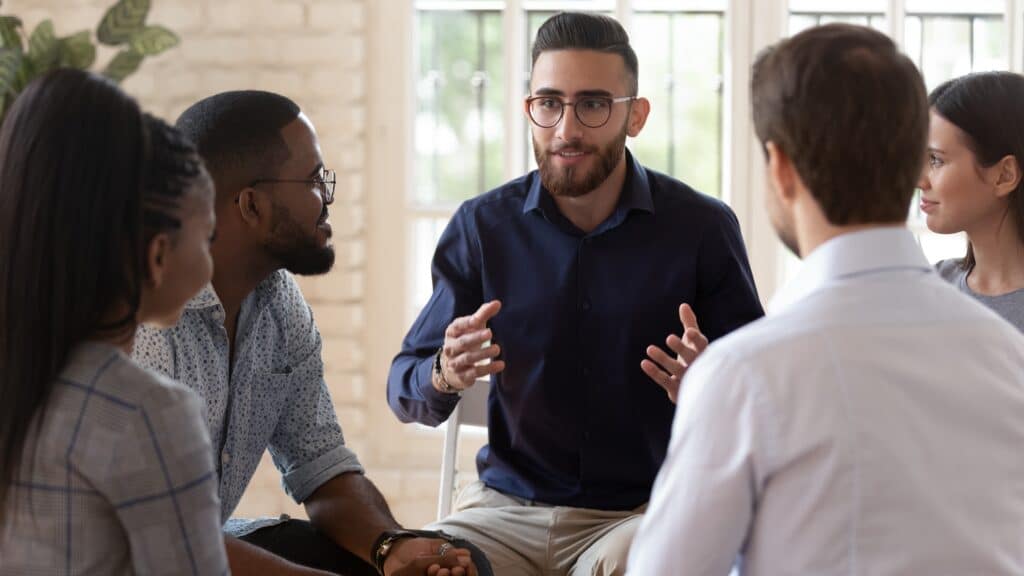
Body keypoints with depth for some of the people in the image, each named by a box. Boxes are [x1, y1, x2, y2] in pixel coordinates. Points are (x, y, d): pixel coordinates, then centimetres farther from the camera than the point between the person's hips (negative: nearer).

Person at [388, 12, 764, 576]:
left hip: (645, 509, -2)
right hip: (508, 503, 2)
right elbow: (404, 393, 3)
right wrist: (446, 376, -21)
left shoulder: (702, 227, -4)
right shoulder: (482, 227, 1)